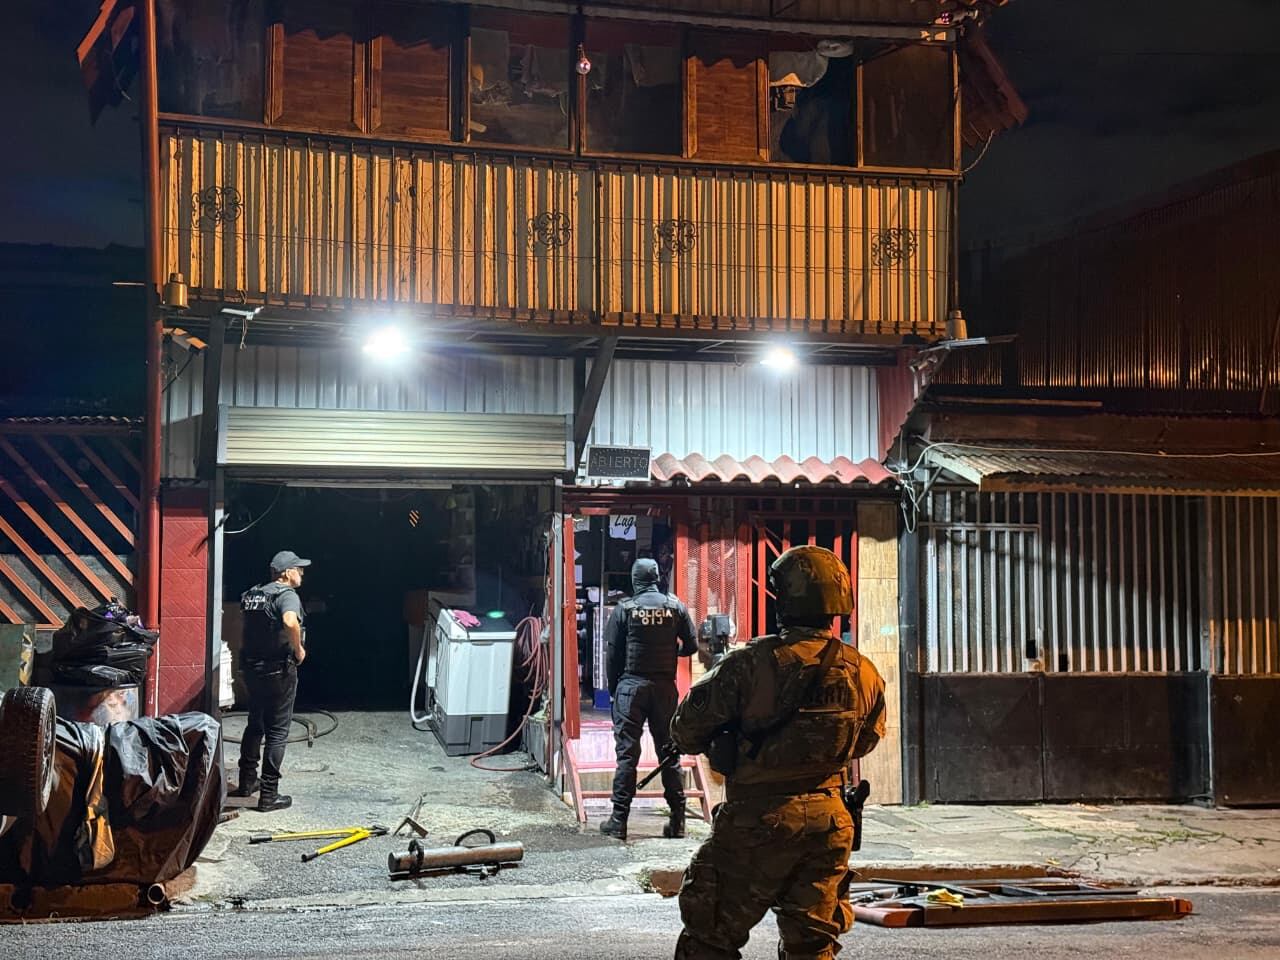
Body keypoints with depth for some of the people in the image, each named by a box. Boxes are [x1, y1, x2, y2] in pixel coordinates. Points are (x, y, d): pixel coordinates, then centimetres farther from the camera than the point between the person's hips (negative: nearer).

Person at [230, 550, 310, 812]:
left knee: (255, 724, 22)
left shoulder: (254, 594, 10)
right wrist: (299, 649, -21)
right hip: (279, 670, -8)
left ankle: (247, 781, 33)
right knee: (277, 732, 0)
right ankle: (269, 795, 0)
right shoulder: (287, 595, -15)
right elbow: (290, 621, -35)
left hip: (252, 668, 8)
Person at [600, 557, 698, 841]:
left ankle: (619, 820, -1)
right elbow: (691, 645, 4)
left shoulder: (624, 609, -2)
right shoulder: (675, 606, 2)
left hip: (631, 686, -2)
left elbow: (613, 654, -2)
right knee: (669, 751, 7)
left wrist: (613, 689, 8)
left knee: (627, 752, 0)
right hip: (665, 687, 2)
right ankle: (677, 820, 8)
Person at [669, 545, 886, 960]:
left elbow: (687, 729, -7)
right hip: (828, 821, 4)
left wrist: (717, 746, 14)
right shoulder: (864, 673, -1)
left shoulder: (750, 664, -15)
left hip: (758, 820, -4)